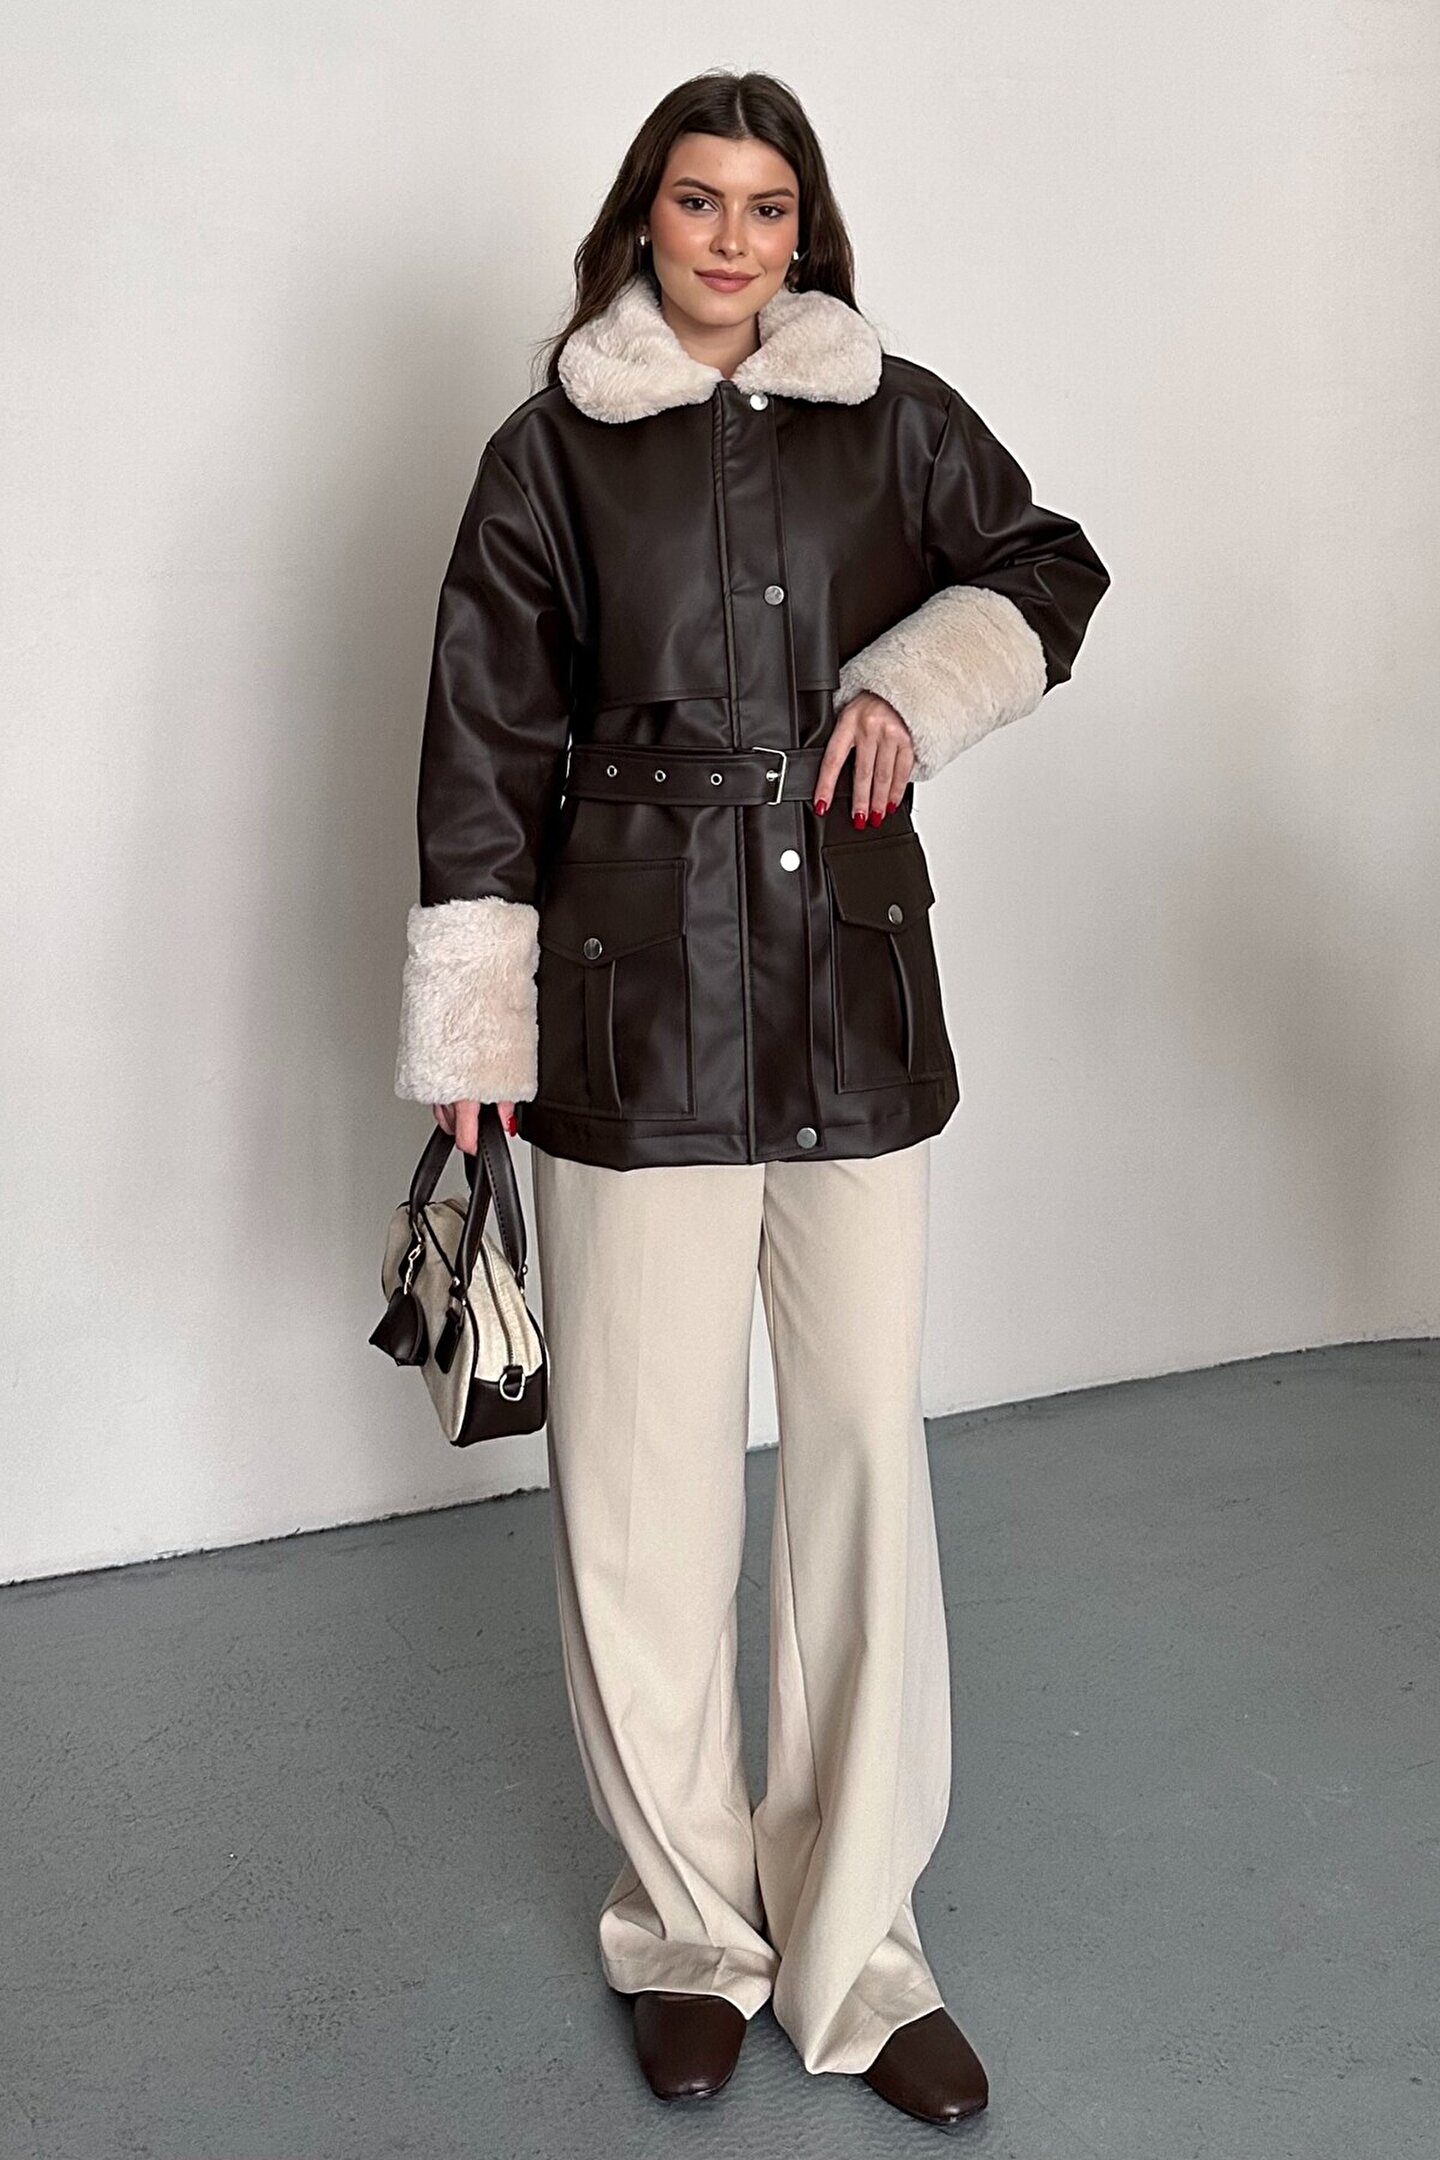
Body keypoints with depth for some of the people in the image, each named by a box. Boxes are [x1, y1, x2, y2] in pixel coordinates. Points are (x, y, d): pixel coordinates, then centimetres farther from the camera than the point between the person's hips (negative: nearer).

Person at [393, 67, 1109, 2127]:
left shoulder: (893, 416, 10)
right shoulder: (552, 450, 4)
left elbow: (1050, 570, 22)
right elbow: (485, 746, 2)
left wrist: (917, 682, 0)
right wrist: (472, 1039, -2)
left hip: (855, 992, 3)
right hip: (638, 1005, -2)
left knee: (869, 1448, 4)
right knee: (645, 1470, 2)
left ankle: (855, 1943, 19)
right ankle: (690, 1925, 22)